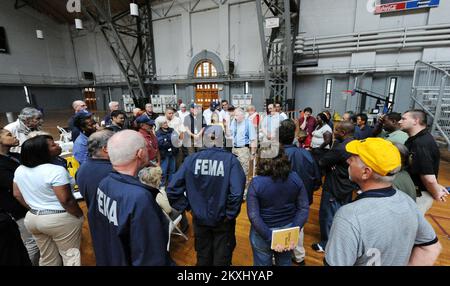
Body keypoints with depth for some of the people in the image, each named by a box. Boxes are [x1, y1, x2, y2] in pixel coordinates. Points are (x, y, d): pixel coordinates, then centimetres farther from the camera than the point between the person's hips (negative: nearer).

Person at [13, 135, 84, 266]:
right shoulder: (56, 171, -24)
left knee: (47, 257, 24)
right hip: (60, 219, -8)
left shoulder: (19, 170, 2)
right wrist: (80, 215, -9)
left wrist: (34, 209, 21)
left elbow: (17, 195, 11)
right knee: (70, 255, 10)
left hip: (32, 218, 8)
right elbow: (66, 200, -23)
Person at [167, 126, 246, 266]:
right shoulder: (230, 159, -17)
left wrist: (186, 206, -2)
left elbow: (172, 189, -14)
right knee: (222, 256, 23)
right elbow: (237, 192, -27)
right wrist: (230, 214, -11)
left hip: (200, 218, 2)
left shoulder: (191, 159, -11)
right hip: (222, 220, -2)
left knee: (203, 256, 27)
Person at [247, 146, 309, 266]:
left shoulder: (256, 183, -23)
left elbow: (253, 215, -24)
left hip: (262, 233, -3)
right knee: (285, 263, 29)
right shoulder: (295, 178, -13)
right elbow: (304, 208, -10)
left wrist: (270, 237, -17)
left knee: (262, 263, 23)